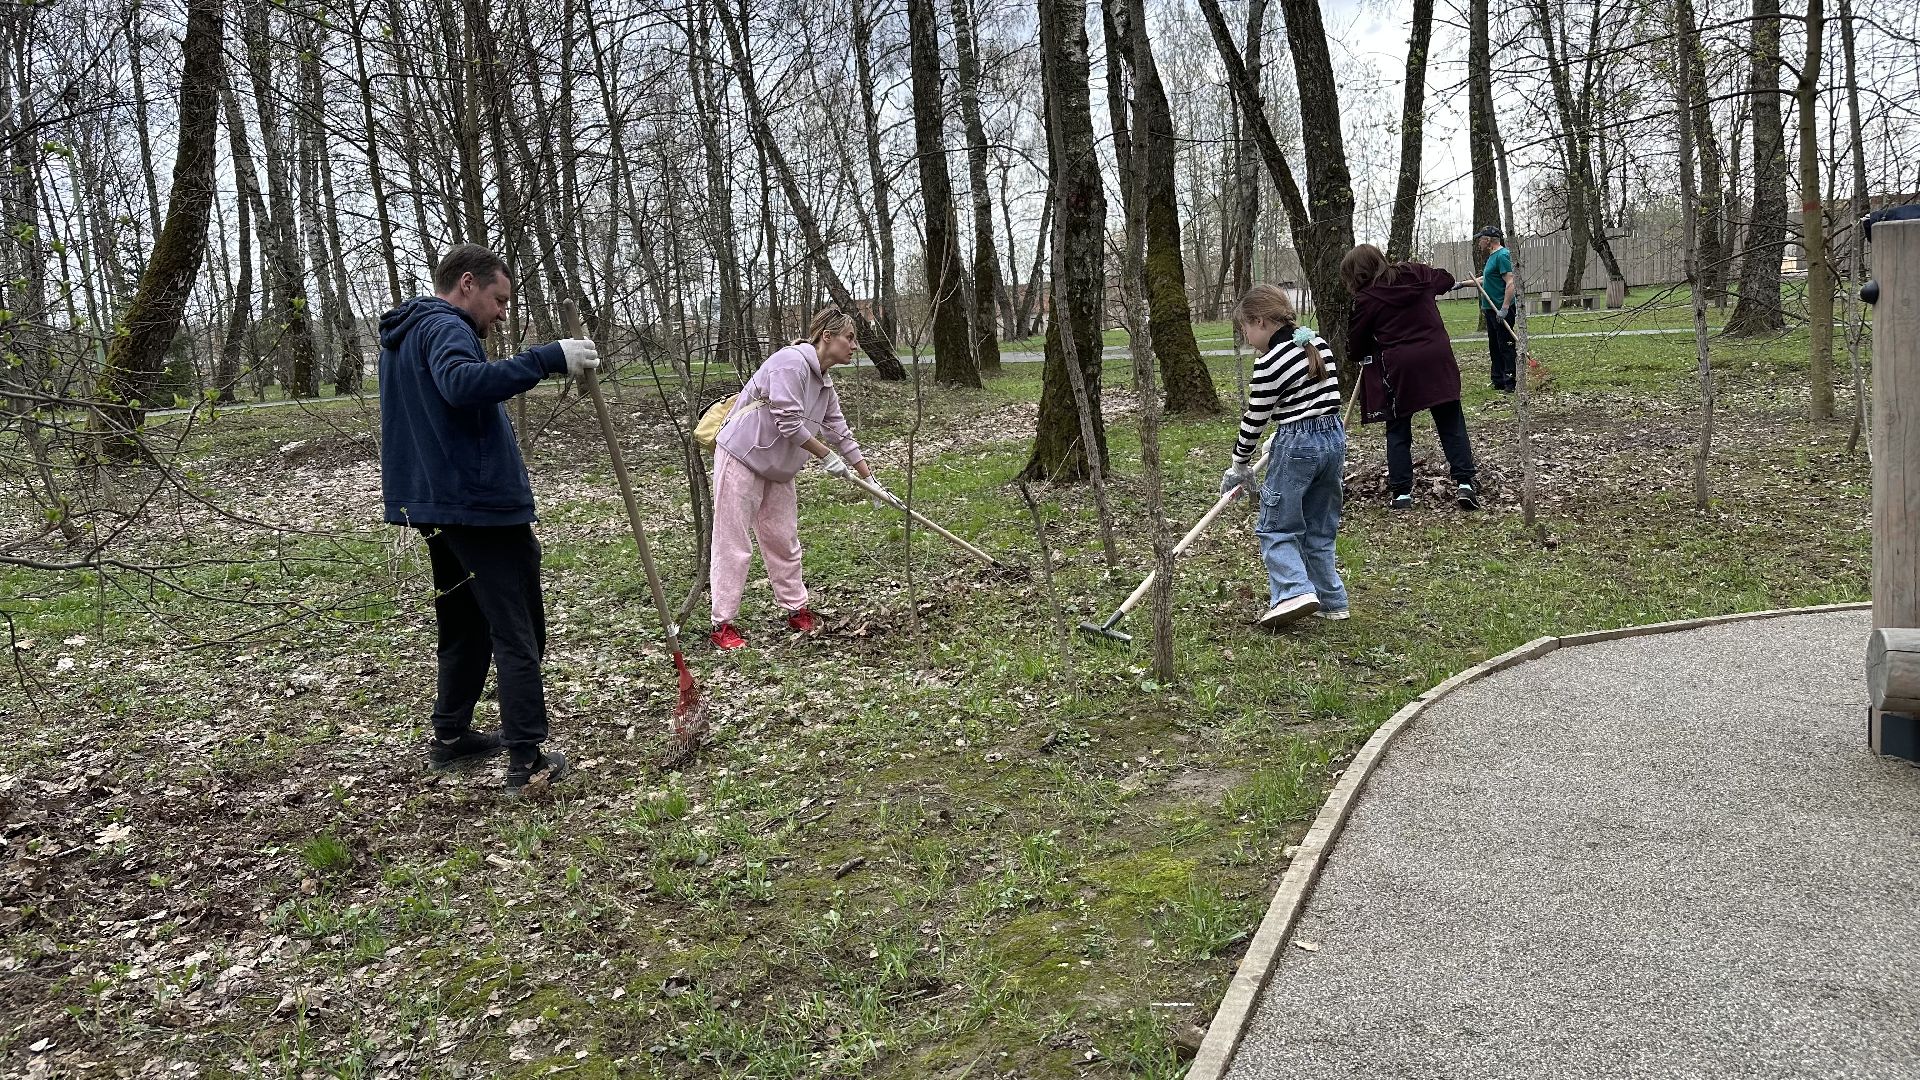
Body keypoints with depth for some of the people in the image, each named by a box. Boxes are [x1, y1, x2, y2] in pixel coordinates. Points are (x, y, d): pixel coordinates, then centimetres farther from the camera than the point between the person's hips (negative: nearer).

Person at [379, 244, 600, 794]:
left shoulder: (400, 337, 18)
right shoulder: (444, 328, -14)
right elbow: (462, 383, -35)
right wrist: (548, 358, -38)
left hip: (436, 506, 10)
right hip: (482, 506, -10)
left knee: (466, 626, 21)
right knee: (517, 635, -5)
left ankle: (450, 737, 29)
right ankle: (527, 761, -5)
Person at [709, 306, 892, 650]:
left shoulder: (825, 386, 9)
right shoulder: (791, 362, -19)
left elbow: (842, 435, 15)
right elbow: (789, 423, -23)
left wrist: (871, 479, 16)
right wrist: (827, 456, -13)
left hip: (777, 469, 9)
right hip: (742, 458, -9)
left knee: (784, 540, 13)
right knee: (734, 545, -4)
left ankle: (796, 610, 25)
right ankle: (723, 625, 2)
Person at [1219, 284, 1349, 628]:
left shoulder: (1269, 364, -15)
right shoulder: (1319, 345, 8)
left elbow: (1254, 420, -8)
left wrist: (1240, 465, 6)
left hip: (1297, 445, -8)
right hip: (1334, 437, 8)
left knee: (1276, 528, 1)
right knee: (1319, 528, 16)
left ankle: (1294, 591, -16)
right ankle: (1331, 600, 18)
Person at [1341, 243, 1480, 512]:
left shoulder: (1366, 299, -6)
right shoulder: (1416, 273, 8)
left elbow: (1356, 346, 1)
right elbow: (1446, 279, 28)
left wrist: (1373, 347, 22)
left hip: (1398, 369, -4)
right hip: (1438, 360, 4)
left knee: (1398, 431, 10)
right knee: (1452, 424, 9)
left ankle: (1401, 492, 10)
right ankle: (1464, 483, 4)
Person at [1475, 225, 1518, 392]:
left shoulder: (1502, 255, -15)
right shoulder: (1492, 256, 16)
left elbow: (1510, 283, -22)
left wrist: (1504, 309, -26)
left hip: (1501, 310, -11)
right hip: (1491, 309, 11)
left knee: (1506, 346, -8)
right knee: (1494, 347, 15)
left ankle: (1511, 383, -5)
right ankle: (1498, 382, 23)